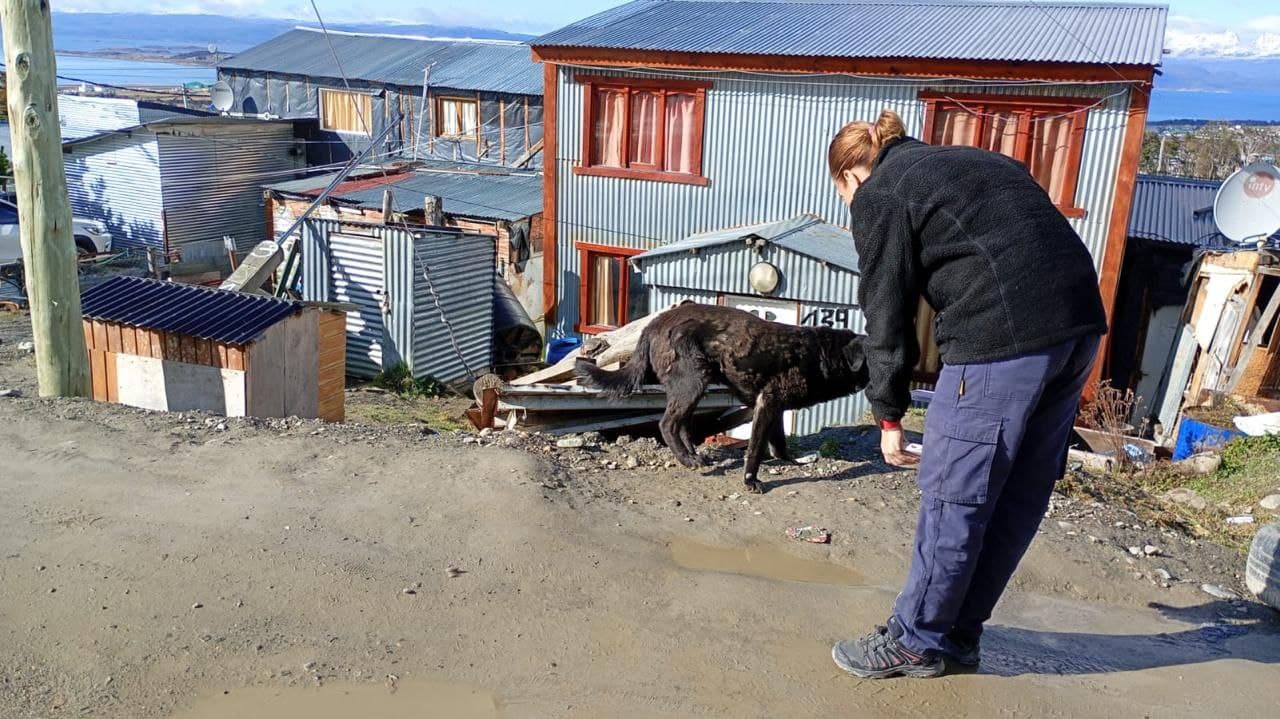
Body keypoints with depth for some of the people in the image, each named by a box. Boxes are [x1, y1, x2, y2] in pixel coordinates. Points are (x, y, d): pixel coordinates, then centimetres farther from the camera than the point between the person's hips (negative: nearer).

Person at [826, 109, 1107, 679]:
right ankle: (958, 633, 27)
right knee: (1017, 496, 14)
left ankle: (916, 641, 16)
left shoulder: (879, 194, 5)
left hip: (1005, 332, -9)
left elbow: (888, 315, 2)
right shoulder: (970, 161, 29)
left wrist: (889, 416, 11)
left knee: (955, 493, 3)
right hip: (1079, 319, 9)